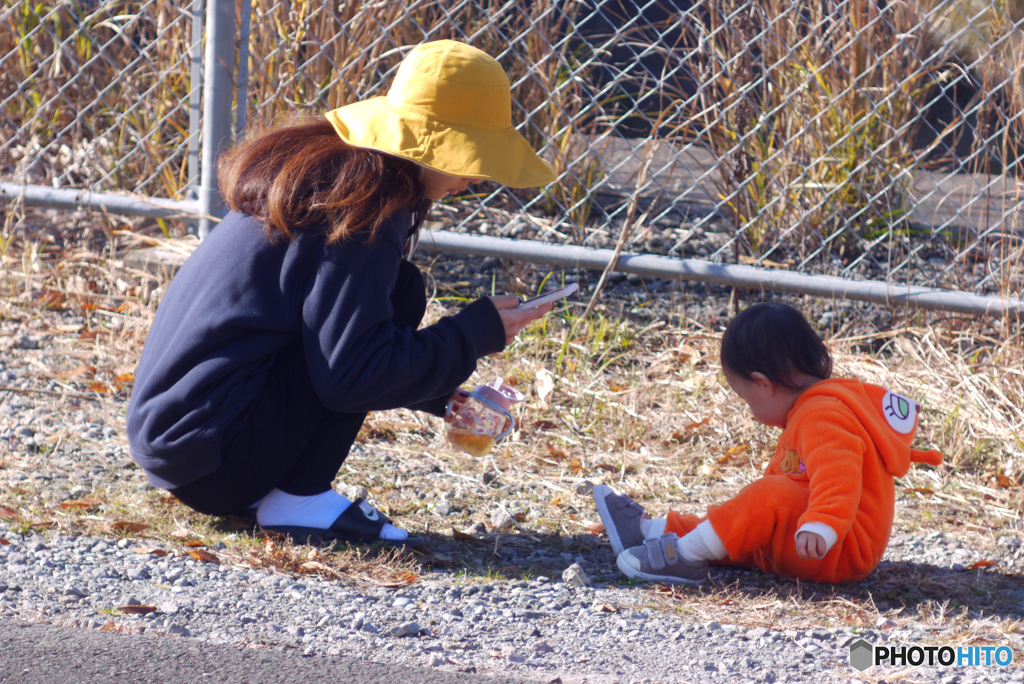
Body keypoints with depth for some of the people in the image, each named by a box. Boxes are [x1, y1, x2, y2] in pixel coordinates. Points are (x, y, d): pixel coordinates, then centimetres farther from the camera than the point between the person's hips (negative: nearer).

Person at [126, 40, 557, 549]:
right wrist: (477, 333, -9)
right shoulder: (363, 208, -15)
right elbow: (352, 376, -19)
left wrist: (441, 395, 17)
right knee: (400, 293, -9)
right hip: (209, 449, -10)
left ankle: (256, 492, 11)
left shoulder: (321, 169, 15)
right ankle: (296, 499, -10)